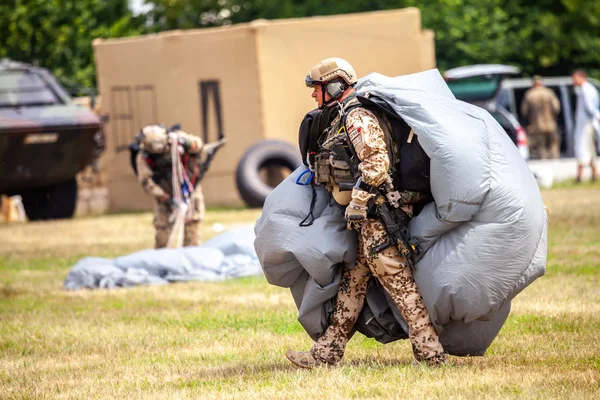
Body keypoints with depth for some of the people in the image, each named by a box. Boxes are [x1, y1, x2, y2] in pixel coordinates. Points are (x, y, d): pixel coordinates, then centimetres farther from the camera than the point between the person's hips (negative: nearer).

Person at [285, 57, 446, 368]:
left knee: (397, 280, -9)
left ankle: (430, 353, -8)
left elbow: (377, 163, -24)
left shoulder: (358, 117, -13)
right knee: (352, 281, 11)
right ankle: (327, 352, 15)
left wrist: (357, 202, -24)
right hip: (366, 218, 11)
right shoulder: (340, 120, 18)